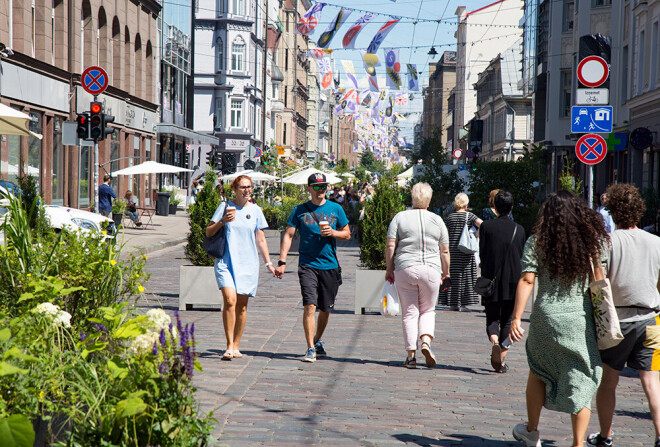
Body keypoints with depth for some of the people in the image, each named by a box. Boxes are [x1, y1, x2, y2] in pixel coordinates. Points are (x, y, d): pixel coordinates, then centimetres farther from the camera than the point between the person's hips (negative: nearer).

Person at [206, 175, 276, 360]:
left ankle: (236, 346, 14)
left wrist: (268, 263, 12)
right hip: (226, 261, -2)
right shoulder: (225, 206, 3)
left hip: (248, 263, 2)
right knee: (230, 300, -18)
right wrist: (222, 221, -12)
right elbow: (208, 232, 5)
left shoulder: (255, 210, 10)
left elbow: (260, 240, 15)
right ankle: (229, 345, -15)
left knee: (242, 306, 3)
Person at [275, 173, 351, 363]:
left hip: (330, 266, 2)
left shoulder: (335, 209, 8)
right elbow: (288, 236, 3)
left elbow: (347, 234, 13)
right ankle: (310, 349, -11)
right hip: (307, 265, -2)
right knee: (310, 306, -15)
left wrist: (333, 232, -9)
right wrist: (282, 262, -6)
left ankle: (317, 341, 34)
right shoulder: (300, 210, 4)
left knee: (325, 309, 10)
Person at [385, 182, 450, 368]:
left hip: (405, 269, 0)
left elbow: (390, 246, -1)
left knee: (409, 312, 5)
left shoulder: (400, 217, 3)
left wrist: (389, 269, 7)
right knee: (428, 310, 14)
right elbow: (445, 251, 6)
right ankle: (426, 341, -10)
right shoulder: (437, 220, 5)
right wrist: (446, 273, 16)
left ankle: (411, 355, 1)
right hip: (431, 270, 0)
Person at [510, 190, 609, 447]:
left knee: (538, 372, 21)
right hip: (581, 319, 0)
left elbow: (526, 280, -9)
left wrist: (516, 318, -10)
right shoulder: (594, 240, 2)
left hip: (546, 316, 0)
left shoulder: (538, 242, -2)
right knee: (581, 381, 5)